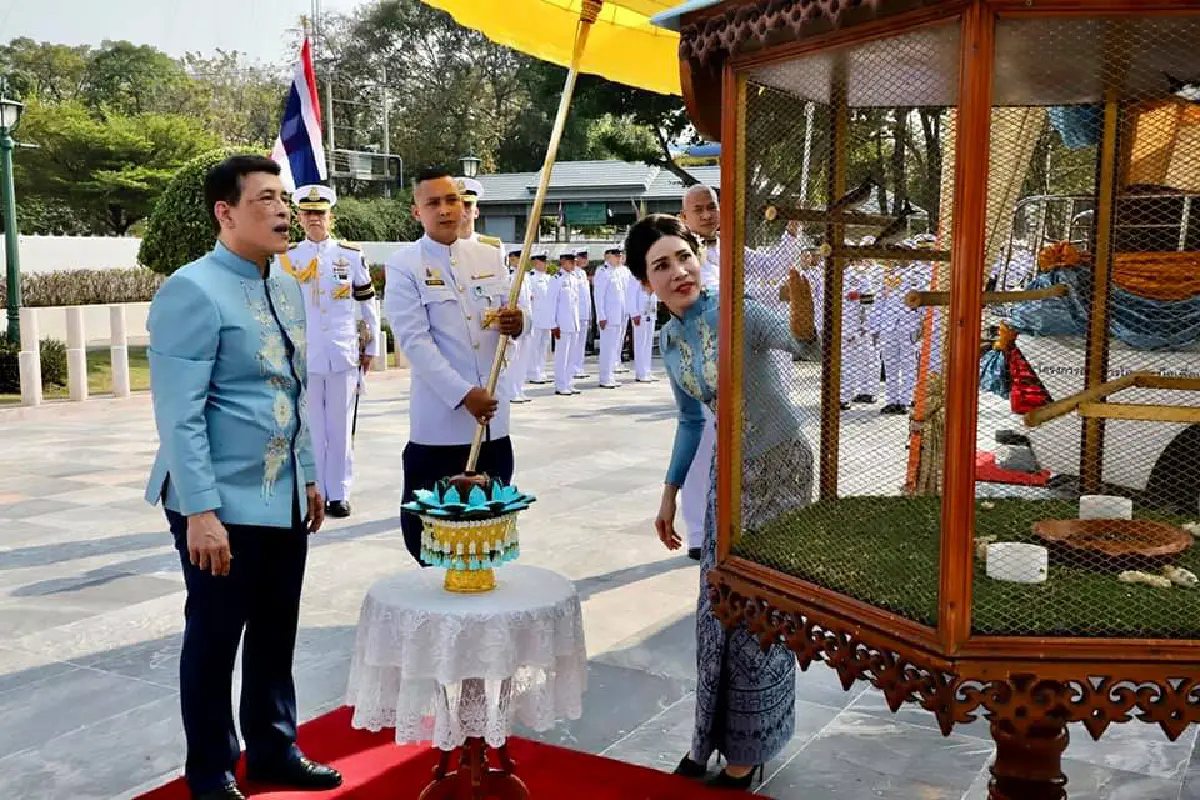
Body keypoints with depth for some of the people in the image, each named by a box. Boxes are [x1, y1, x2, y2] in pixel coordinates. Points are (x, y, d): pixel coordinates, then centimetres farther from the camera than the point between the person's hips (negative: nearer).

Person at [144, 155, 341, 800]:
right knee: (214, 639, 8)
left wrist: (309, 477, 16)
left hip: (283, 499, 7)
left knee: (275, 633, 18)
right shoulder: (192, 292, -15)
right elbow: (179, 416, -19)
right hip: (222, 506, -7)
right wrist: (202, 511, -21)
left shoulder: (286, 288, 10)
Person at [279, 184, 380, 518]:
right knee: (311, 430, 4)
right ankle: (314, 493, 14)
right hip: (303, 358, 0)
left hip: (344, 356, 0)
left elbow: (368, 302, 9)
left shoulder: (351, 255, 4)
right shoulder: (287, 258, 5)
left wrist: (371, 347, 9)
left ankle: (339, 494, 14)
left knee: (340, 428, 5)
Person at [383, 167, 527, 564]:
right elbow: (415, 341, -13)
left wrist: (517, 323, -11)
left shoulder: (488, 256, 9)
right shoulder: (403, 265, -6)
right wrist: (463, 394, -21)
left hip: (493, 414, 5)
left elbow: (512, 316, 15)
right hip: (440, 417, -4)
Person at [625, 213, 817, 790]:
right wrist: (670, 493, 14)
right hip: (732, 471, 7)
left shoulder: (737, 314, -21)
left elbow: (809, 349, -38)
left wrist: (803, 324, -60)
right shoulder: (668, 341, 0)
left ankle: (748, 751, 22)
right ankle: (712, 735, 34)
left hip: (779, 467, -7)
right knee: (718, 607, 15)